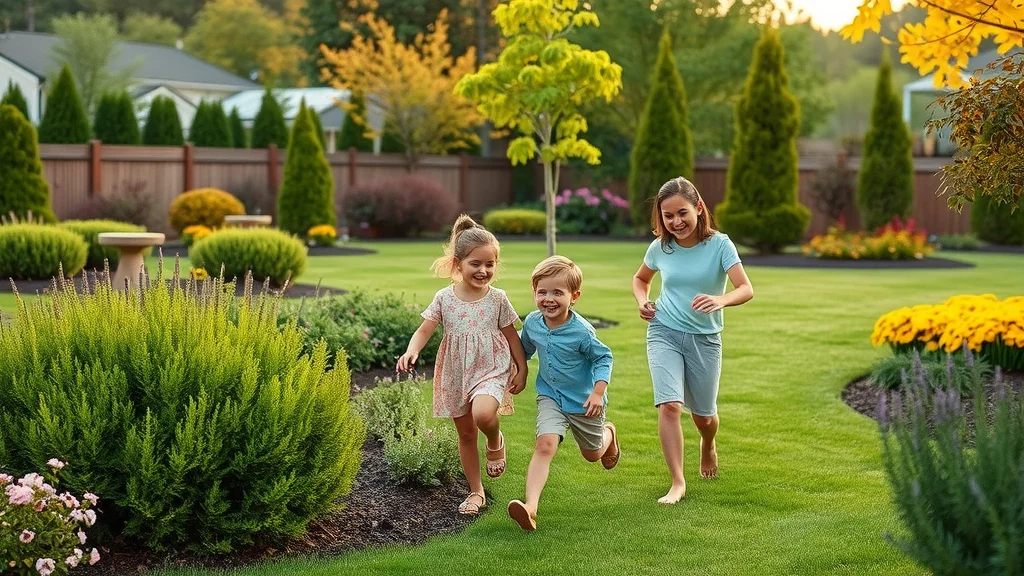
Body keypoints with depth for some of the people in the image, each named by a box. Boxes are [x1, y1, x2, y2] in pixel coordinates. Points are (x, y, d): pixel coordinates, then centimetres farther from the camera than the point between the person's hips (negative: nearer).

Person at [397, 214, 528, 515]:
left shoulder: (498, 299, -5)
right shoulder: (444, 298, -4)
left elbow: (511, 335, 4)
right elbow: (424, 330, -4)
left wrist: (521, 370, 4)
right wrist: (411, 352, -23)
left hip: (491, 370, -2)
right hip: (456, 374, 3)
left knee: (483, 414, -31)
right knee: (466, 434, 11)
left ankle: (496, 441, 4)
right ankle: (476, 491, 26)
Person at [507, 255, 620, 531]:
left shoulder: (581, 331, -26)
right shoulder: (532, 323, -11)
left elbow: (604, 358, -14)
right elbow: (525, 349, 12)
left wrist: (598, 393, -22)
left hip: (584, 401, -2)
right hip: (550, 397, 2)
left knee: (592, 454, 21)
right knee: (545, 445, -22)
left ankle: (608, 433, 58)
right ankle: (530, 508, -34)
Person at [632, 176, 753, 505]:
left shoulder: (719, 244, -12)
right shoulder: (660, 248, -2)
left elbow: (746, 289, -23)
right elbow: (640, 279, 19)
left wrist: (720, 300, -44)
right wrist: (642, 301, -2)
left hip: (704, 338, -1)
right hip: (664, 333, 1)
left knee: (703, 415, 12)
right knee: (669, 405, -19)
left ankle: (708, 446, 49)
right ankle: (678, 482, -13)